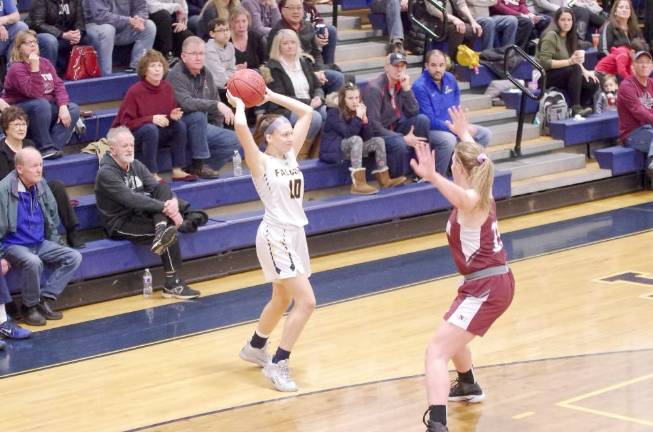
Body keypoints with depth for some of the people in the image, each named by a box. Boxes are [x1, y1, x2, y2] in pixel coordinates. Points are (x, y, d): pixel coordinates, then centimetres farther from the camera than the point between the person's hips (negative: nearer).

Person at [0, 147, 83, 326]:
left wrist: (53, 247, 14)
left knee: (74, 257, -9)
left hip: (40, 244, 7)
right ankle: (29, 307, -12)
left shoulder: (41, 185, 2)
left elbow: (52, 219, 16)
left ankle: (45, 300, -6)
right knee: (33, 262, -36)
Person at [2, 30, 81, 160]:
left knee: (73, 109, -13)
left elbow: (58, 85, -1)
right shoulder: (16, 68, -16)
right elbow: (35, 93, -27)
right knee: (42, 104, -36)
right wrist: (34, 68, -33)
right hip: (20, 113, -7)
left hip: (47, 107, 7)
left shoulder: (45, 63, 7)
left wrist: (63, 106, -17)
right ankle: (45, 148, -26)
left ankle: (54, 147, -22)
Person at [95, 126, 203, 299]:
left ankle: (162, 231, -34)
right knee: (170, 232, -25)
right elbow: (131, 199, -28)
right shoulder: (106, 173, -16)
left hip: (140, 215, 7)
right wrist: (165, 207, -32)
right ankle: (172, 284, -21)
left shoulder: (135, 165, 9)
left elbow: (156, 188, -1)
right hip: (120, 225, -7)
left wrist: (172, 202, -24)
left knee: (164, 188, -14)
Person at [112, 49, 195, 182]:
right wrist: (151, 119, -29)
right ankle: (152, 175, -29)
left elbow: (171, 114, 10)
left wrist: (173, 116, -15)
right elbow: (125, 123, -19)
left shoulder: (167, 87, -2)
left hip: (159, 134, 6)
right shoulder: (135, 91, -19)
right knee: (150, 128, -35)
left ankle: (177, 170, -13)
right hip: (131, 135, -6)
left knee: (180, 125, -17)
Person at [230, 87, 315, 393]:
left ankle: (254, 348, 42)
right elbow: (240, 127, -28)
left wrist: (270, 96, 9)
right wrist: (239, 106, -9)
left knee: (282, 301, 21)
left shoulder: (290, 155, 8)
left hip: (295, 234, 8)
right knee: (306, 301, -15)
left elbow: (306, 112, 11)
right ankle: (277, 365, -9)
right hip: (276, 236, -8)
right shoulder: (261, 162, -11)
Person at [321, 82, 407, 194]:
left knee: (378, 140, -6)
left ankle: (384, 179, -9)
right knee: (356, 139, -33)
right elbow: (348, 134, -25)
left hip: (350, 149, 7)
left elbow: (367, 137, -3)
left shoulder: (358, 111, 7)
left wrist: (364, 118, -13)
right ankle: (358, 184, -43)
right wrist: (358, 117, -24)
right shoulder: (333, 113, -13)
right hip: (332, 151, -7)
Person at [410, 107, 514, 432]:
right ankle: (468, 387, 60)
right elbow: (473, 157, 31)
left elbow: (460, 197, -47)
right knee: (452, 334, 36)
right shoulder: (480, 193, 7)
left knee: (437, 351, -19)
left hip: (486, 288, -10)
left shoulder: (472, 200, -18)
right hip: (497, 281, 10)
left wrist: (432, 177, -64)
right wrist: (464, 134, 48)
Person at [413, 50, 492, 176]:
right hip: (429, 130, -7)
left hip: (452, 125, 7)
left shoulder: (450, 79, 2)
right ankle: (438, 176, -16)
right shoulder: (420, 87, -20)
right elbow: (429, 121, -22)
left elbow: (457, 107, 14)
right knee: (448, 139, -38)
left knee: (485, 134, -2)